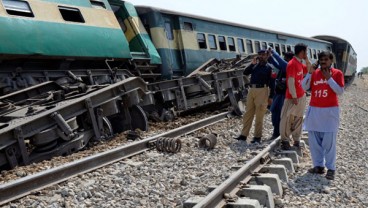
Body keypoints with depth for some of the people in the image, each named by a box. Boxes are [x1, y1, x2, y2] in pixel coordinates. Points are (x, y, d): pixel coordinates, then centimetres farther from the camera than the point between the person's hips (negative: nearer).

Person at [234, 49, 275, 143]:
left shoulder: (269, 67, 2)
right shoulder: (255, 66, 16)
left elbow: (272, 83, -1)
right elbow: (245, 72, 5)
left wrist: (271, 97, -7)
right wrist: (252, 64, -4)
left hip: (262, 91, -5)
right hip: (251, 90, 5)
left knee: (259, 115, -2)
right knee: (248, 114, 6)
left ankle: (257, 137, 4)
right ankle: (244, 135, 11)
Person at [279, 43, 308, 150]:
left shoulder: (300, 63, 11)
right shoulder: (292, 64, -17)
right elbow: (291, 81, -20)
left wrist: (307, 60, 11)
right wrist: (294, 96, -19)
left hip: (301, 96, 9)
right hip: (293, 97, -9)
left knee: (298, 119, 11)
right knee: (287, 119, 0)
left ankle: (296, 140, 19)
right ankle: (285, 140, 8)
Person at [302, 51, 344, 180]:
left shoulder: (337, 73, -1)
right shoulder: (314, 73, 9)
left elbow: (340, 91, -9)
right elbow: (304, 87, 2)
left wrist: (329, 78, -15)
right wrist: (310, 73, -7)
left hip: (330, 111, -4)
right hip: (314, 110, 4)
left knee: (329, 141, -5)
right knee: (314, 140, 6)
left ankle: (331, 168, 5)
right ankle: (318, 166, 16)